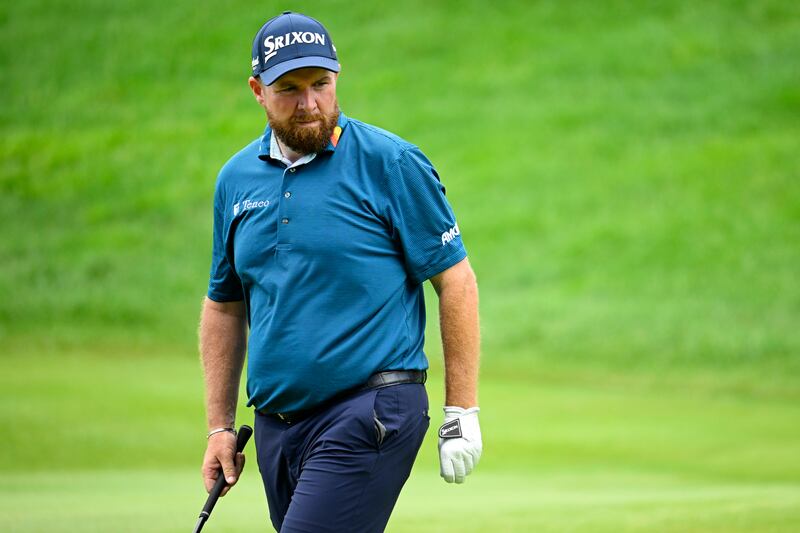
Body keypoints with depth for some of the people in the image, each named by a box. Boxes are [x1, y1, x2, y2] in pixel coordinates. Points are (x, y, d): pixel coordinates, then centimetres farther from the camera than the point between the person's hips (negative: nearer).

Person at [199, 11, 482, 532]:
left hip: (371, 415, -6)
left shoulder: (391, 163, -4)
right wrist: (220, 427, 16)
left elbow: (456, 281, -4)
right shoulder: (236, 179, 12)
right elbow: (224, 307, 20)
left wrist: (462, 413, -7)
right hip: (276, 424, 6)